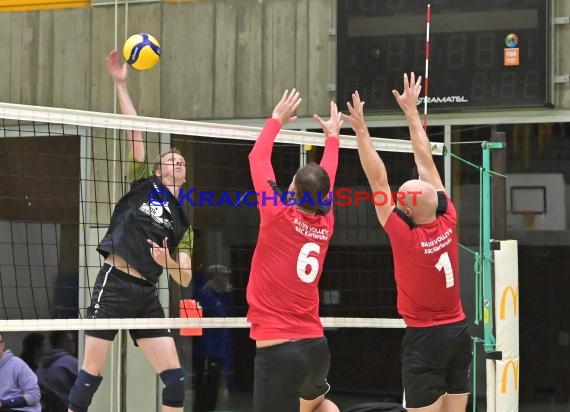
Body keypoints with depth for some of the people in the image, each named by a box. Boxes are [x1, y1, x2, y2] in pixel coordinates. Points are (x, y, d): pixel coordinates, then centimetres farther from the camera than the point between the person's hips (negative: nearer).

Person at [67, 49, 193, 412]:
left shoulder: (182, 222, 16)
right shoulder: (143, 186, 7)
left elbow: (185, 278, 10)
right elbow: (134, 133, -2)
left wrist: (167, 261, -11)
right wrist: (121, 85, -8)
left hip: (146, 296, 5)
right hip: (114, 284, -5)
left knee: (175, 376, -2)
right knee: (92, 372, -6)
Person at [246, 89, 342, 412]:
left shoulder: (279, 217, -9)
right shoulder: (325, 225, 5)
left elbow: (258, 158, 3)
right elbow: (325, 180, 25)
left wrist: (277, 119, 17)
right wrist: (332, 136, 40)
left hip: (278, 348, -7)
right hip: (316, 346, 7)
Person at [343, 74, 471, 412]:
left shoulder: (406, 237, -17)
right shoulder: (448, 223, -5)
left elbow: (378, 182, -16)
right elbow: (426, 162, 3)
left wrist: (361, 130, -14)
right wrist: (411, 111, 11)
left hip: (425, 337, -6)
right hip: (459, 332, 6)